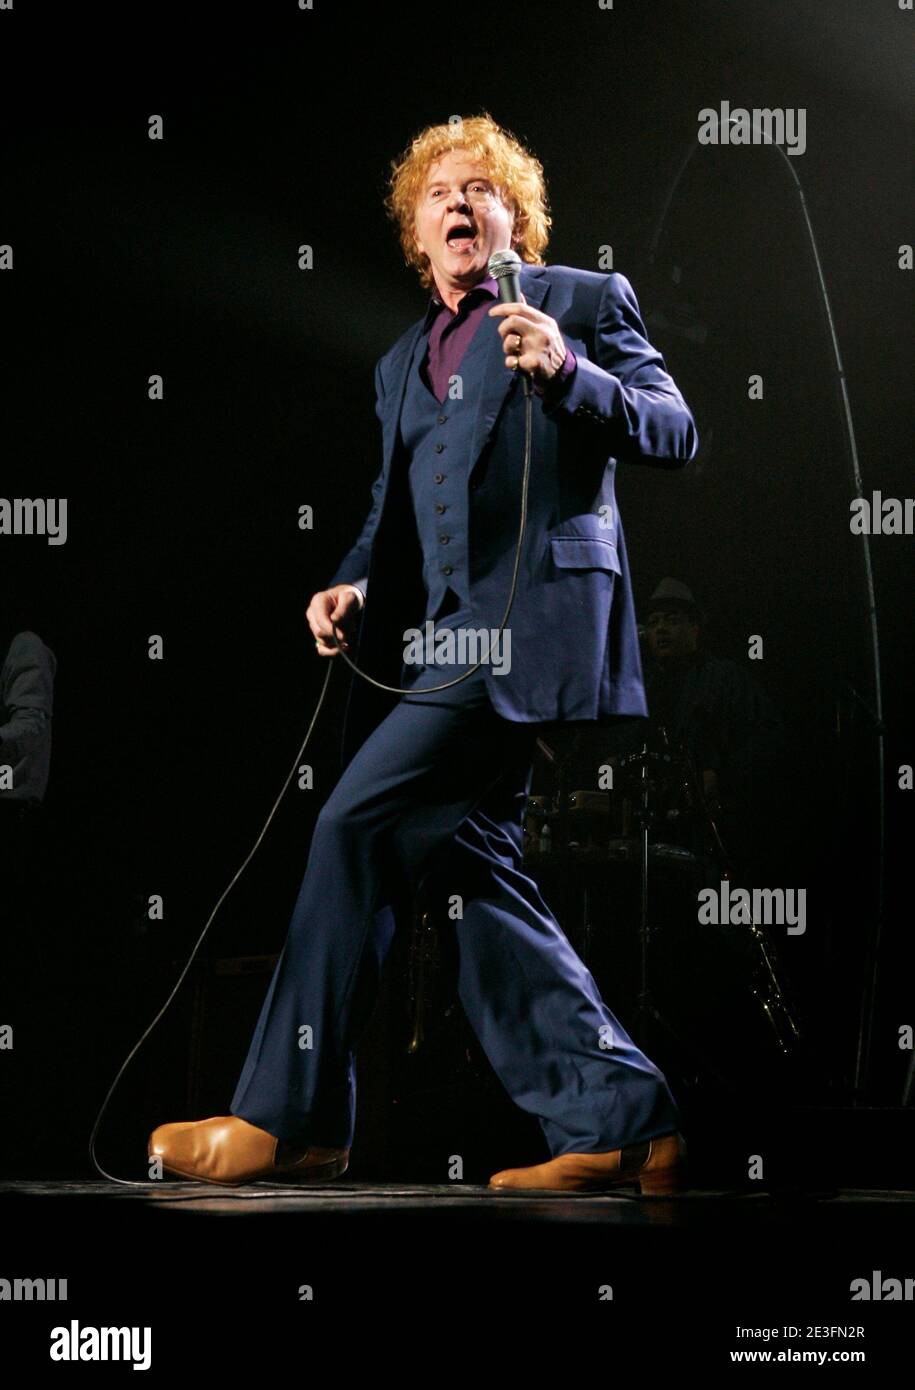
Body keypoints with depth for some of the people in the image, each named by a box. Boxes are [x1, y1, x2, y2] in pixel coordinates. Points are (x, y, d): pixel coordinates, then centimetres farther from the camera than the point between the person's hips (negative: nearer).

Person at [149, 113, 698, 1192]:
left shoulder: (583, 300, 8)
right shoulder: (402, 361, 27)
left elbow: (675, 435, 0)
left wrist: (565, 373, -16)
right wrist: (353, 583, 7)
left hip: (534, 613, -8)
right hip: (441, 636, 8)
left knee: (356, 823, -15)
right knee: (471, 867, 1)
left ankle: (287, 1119, -11)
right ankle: (617, 1122, 5)